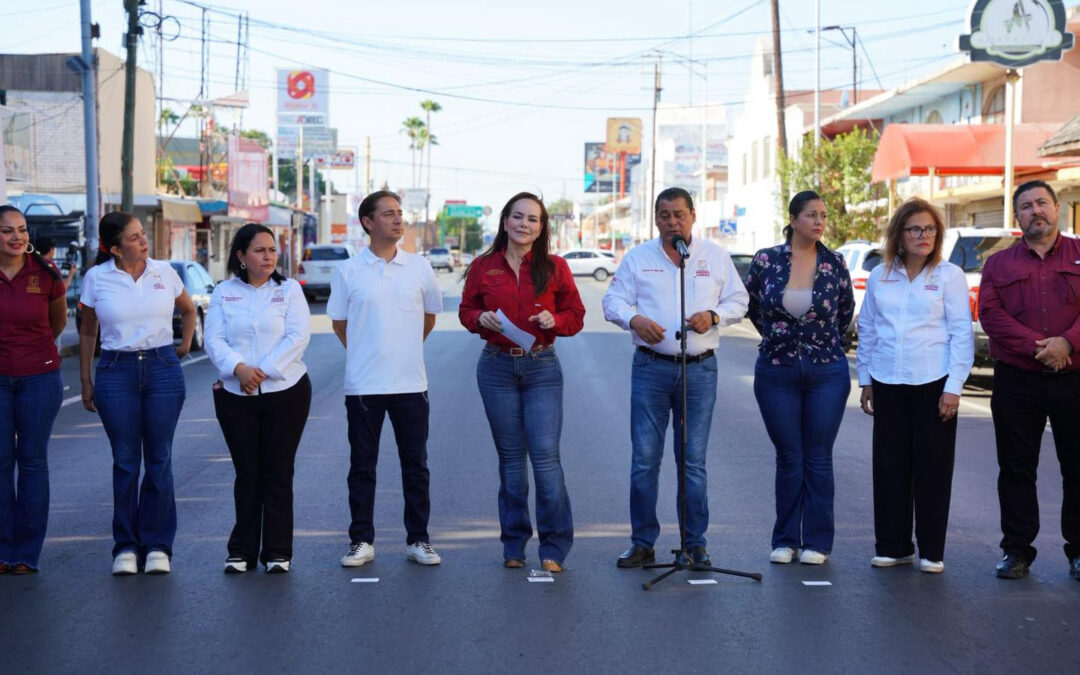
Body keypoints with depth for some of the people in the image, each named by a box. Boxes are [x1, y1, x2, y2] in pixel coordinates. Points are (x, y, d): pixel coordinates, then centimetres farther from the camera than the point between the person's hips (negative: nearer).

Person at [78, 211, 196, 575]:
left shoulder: (164, 272, 4)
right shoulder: (96, 279, 0)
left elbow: (188, 309, 23)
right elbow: (87, 332, 10)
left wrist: (185, 344, 14)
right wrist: (85, 380, 8)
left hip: (163, 369, 1)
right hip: (116, 371, -1)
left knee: (159, 460, 2)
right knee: (125, 462, 2)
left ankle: (157, 545, 10)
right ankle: (126, 546, 11)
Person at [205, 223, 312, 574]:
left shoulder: (289, 289, 4)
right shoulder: (224, 292, 7)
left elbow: (298, 336, -7)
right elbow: (214, 340, -1)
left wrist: (264, 371, -15)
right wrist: (238, 368, -19)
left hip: (285, 391, -1)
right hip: (236, 397, 1)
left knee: (278, 474, 2)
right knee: (247, 475, 6)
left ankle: (277, 552, 9)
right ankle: (242, 552, 14)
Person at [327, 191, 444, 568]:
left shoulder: (419, 268, 3)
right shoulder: (348, 272, -1)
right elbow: (339, 323, 9)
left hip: (410, 383, 1)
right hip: (363, 384, -1)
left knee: (415, 465, 6)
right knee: (362, 466, 6)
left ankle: (418, 540, 15)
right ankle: (362, 541, 14)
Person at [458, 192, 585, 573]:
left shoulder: (555, 268, 2)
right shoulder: (483, 267, 5)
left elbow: (576, 316, 6)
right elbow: (465, 310, 12)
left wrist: (554, 320, -15)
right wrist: (481, 318, -9)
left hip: (542, 368, -1)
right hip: (497, 367, 1)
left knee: (545, 453, -9)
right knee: (510, 456, 7)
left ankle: (553, 548, -1)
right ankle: (514, 544, 18)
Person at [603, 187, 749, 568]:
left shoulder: (716, 257, 9)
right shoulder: (638, 257, 8)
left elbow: (738, 301, 11)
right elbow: (613, 301, 5)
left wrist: (714, 316, -9)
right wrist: (634, 319, -16)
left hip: (700, 369, 0)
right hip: (650, 368, 0)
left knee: (693, 461, 3)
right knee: (644, 458, -2)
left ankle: (695, 544, 11)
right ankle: (642, 543, 8)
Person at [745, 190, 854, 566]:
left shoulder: (834, 264, -1)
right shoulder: (766, 261, -3)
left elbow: (846, 310, 15)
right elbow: (752, 306, 13)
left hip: (827, 373, 0)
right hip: (777, 373, 0)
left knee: (818, 458, 3)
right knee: (788, 457, 5)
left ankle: (817, 542, 11)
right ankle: (785, 540, 16)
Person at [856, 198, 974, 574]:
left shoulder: (949, 275, -1)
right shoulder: (879, 277, 9)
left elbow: (962, 334, -3)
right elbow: (866, 329, 16)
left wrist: (953, 388, -9)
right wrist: (865, 380, 12)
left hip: (934, 384, -3)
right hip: (888, 384, 3)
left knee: (932, 469, 1)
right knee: (889, 466, 5)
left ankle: (931, 551, 10)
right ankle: (893, 546, 16)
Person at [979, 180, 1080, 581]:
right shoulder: (999, 264, 11)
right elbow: (990, 313, -3)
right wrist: (1035, 346, -15)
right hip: (1016, 380, 1)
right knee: (1016, 470, 4)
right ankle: (1017, 550, 13)